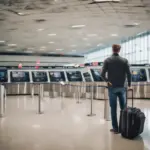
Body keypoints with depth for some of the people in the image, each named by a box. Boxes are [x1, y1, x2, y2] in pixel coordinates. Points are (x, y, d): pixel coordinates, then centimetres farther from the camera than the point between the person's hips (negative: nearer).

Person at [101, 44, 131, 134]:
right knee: (123, 107, 11)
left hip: (112, 87, -1)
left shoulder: (107, 60, -3)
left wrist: (108, 81, 7)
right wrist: (129, 84, 6)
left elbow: (103, 74, -9)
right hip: (122, 87, 1)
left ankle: (115, 128, 5)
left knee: (113, 108, 3)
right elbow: (129, 74, -7)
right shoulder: (124, 60, -1)